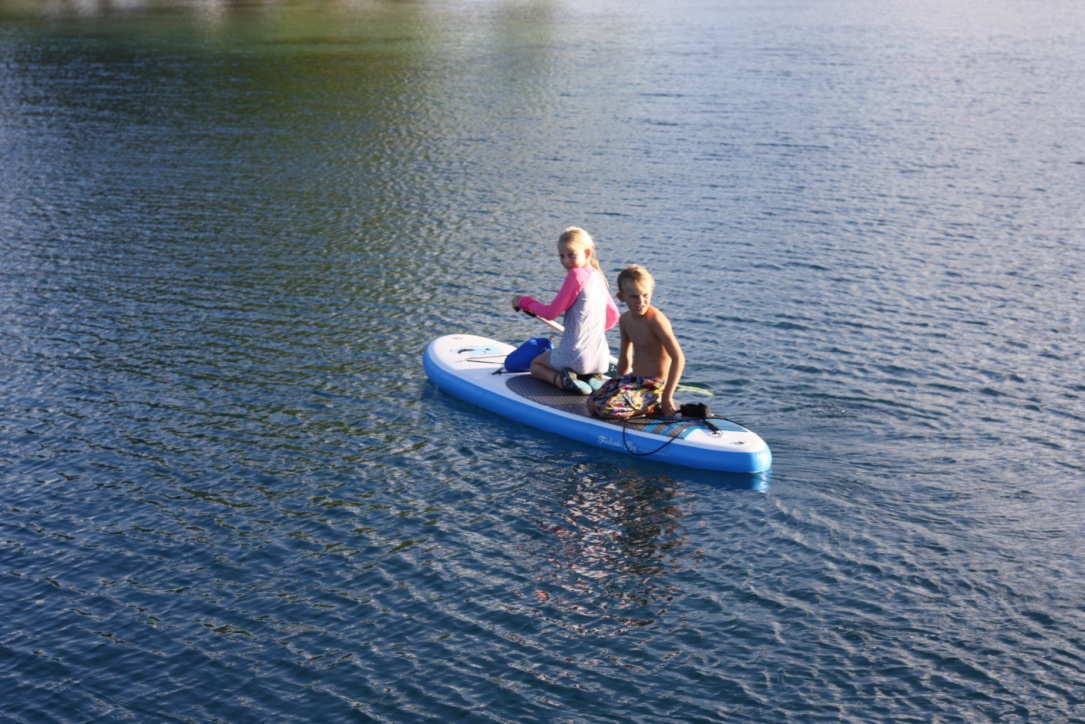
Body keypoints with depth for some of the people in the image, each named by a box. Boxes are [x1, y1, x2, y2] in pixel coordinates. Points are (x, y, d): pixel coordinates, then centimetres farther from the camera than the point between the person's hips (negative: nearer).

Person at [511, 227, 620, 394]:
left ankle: (563, 380, -7)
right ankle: (592, 378, 7)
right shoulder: (599, 277, 10)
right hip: (600, 360, 6)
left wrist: (524, 301, 5)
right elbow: (613, 316, 19)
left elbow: (551, 313, -9)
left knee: (536, 365, 24)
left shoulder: (576, 275, -13)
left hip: (575, 354, -6)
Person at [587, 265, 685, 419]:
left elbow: (679, 359, -23)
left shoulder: (655, 320, -20)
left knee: (607, 408, -24)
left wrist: (667, 397, -21)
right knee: (592, 403, 2)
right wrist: (620, 385, 22)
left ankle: (653, 407, -3)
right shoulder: (625, 319, 6)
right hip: (633, 378, 9)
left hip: (654, 385, -9)